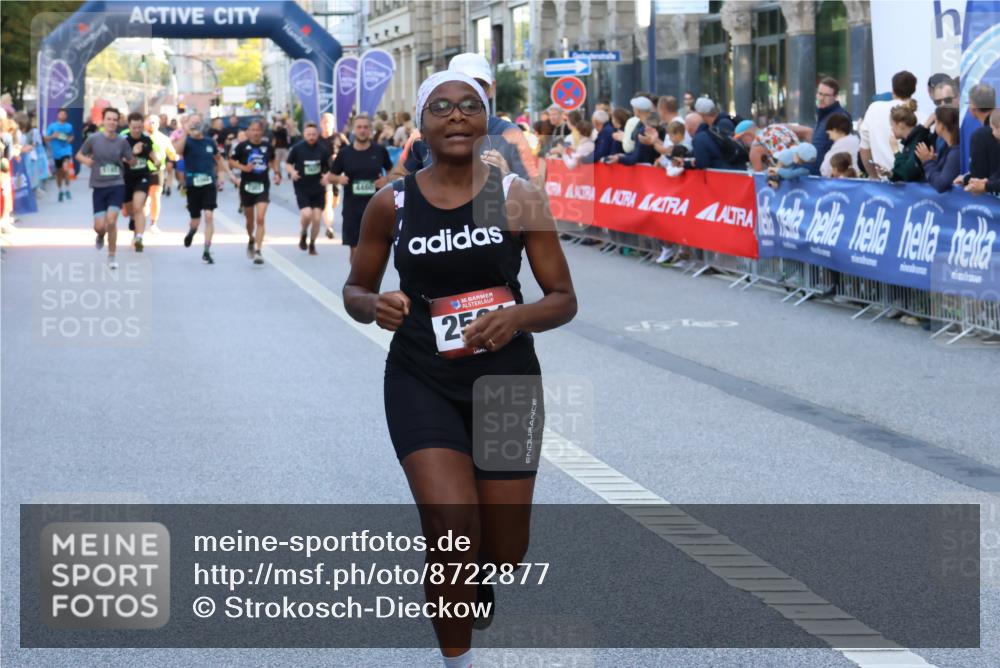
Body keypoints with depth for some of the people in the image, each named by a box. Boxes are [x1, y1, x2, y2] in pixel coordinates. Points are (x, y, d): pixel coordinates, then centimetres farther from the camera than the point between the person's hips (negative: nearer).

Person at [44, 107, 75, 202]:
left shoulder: (69, 126, 6)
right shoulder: (52, 126, 1)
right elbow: (46, 138, 3)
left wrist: (70, 139, -1)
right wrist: (53, 136, -16)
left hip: (66, 150, -1)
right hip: (56, 152, 1)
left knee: (65, 168, -23)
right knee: (59, 172, 11)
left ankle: (67, 190, -9)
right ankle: (60, 191, 29)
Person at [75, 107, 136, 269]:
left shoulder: (122, 141, -1)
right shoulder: (93, 139, -4)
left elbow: (131, 163, 10)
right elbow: (79, 155, 7)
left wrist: (135, 154, -10)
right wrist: (85, 160, -13)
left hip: (117, 185, 0)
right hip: (99, 187, 0)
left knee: (111, 220, -15)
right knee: (99, 226, -2)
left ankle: (111, 257, 3)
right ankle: (101, 236, 38)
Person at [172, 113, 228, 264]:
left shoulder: (210, 142, 5)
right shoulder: (187, 141, -5)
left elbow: (219, 158, 21)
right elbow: (178, 150, -29)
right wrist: (185, 133, -34)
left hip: (209, 184, 1)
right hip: (192, 185, -1)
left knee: (208, 216, -12)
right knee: (196, 220, 9)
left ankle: (207, 252, -6)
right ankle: (191, 231, 47)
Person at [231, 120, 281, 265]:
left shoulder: (267, 146, 2)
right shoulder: (242, 146, -5)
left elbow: (273, 161, 19)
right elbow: (231, 162, -1)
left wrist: (277, 173, 4)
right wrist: (243, 167, -17)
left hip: (263, 186, 0)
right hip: (247, 186, 0)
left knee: (260, 219, -14)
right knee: (250, 219, 14)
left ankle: (258, 251, -14)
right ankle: (251, 240, 45)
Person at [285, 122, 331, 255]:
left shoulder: (323, 149, -3)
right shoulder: (297, 148, -6)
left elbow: (329, 168, 7)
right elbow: (287, 164, 7)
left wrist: (326, 176, -14)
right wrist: (292, 172, -13)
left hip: (318, 189, 2)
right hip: (302, 188, -2)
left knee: (316, 218, 0)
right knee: (306, 214, -18)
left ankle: (312, 244, 22)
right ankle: (303, 234, 14)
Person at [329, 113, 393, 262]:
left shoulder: (380, 151, 1)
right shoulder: (345, 153, 2)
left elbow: (391, 171, 15)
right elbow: (331, 176, 10)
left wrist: (386, 180, -7)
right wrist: (339, 179, -12)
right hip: (352, 207, 1)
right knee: (355, 249, 3)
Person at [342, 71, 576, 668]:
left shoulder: (519, 198, -4)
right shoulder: (392, 204, -2)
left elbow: (564, 300, 1)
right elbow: (355, 290, 11)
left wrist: (517, 316, -20)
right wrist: (374, 306, -12)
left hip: (506, 377, 1)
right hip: (422, 381, -1)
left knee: (504, 554, 8)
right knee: (451, 517, -24)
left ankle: (480, 599, 46)